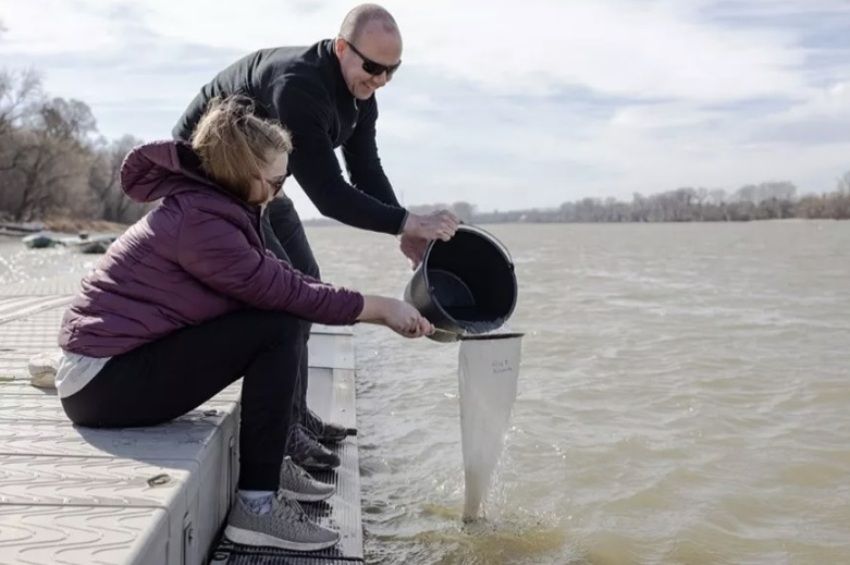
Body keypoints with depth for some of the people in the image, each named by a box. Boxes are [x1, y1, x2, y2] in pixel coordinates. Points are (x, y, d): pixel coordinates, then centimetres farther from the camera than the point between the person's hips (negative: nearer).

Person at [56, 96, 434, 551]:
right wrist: (380, 308, -9)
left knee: (282, 311, 7)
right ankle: (256, 504, -16)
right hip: (103, 382, -9)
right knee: (278, 329, -18)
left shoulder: (206, 204, 8)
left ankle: (268, 464, 13)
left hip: (127, 360, 9)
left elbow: (282, 280, 7)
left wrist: (380, 310, 3)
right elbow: (286, 290, -19)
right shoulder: (198, 220, -21)